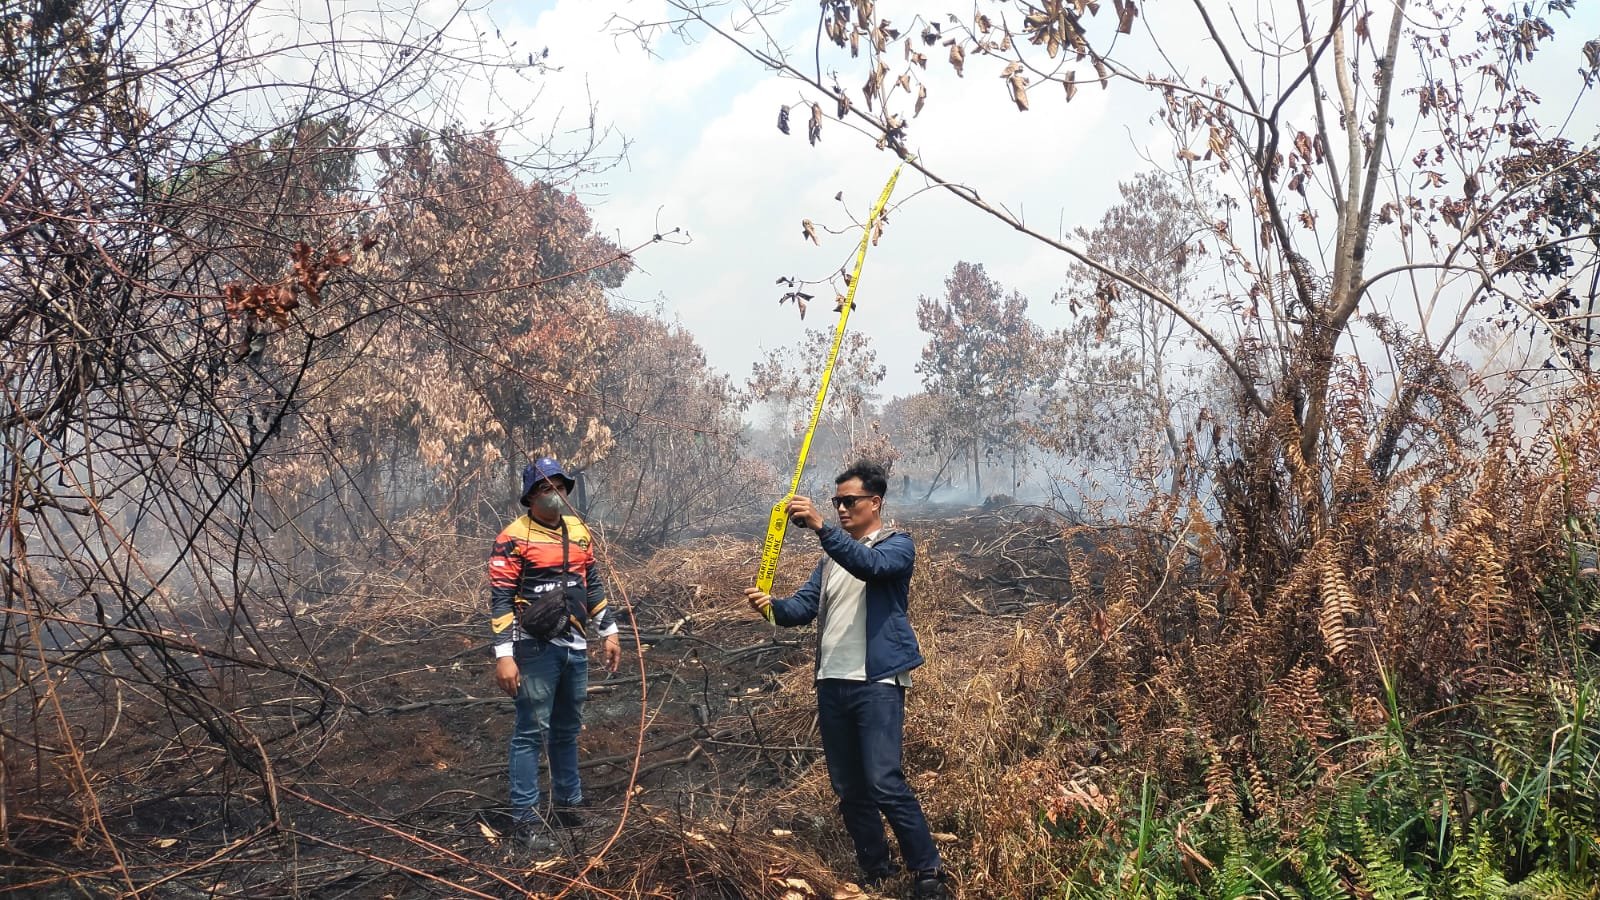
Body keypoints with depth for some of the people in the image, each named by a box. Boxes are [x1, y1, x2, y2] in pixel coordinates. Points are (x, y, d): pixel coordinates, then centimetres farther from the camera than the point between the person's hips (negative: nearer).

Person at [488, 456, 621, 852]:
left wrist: (609, 632, 16)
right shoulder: (514, 538, -11)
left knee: (567, 729, 15)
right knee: (531, 731, -4)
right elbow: (501, 599, -13)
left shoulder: (578, 530, 10)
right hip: (535, 648, -6)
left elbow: (593, 584, 18)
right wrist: (503, 655, -19)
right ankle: (525, 818, 2)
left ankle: (568, 804, 26)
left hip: (575, 646, 7)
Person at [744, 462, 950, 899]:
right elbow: (805, 606, 10)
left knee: (885, 783, -15)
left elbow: (870, 566, -24)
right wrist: (773, 605, -12)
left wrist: (820, 527, -34)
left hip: (878, 683, -7)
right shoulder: (832, 557, 20)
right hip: (831, 684, 7)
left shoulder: (897, 544, -1)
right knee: (848, 789, 9)